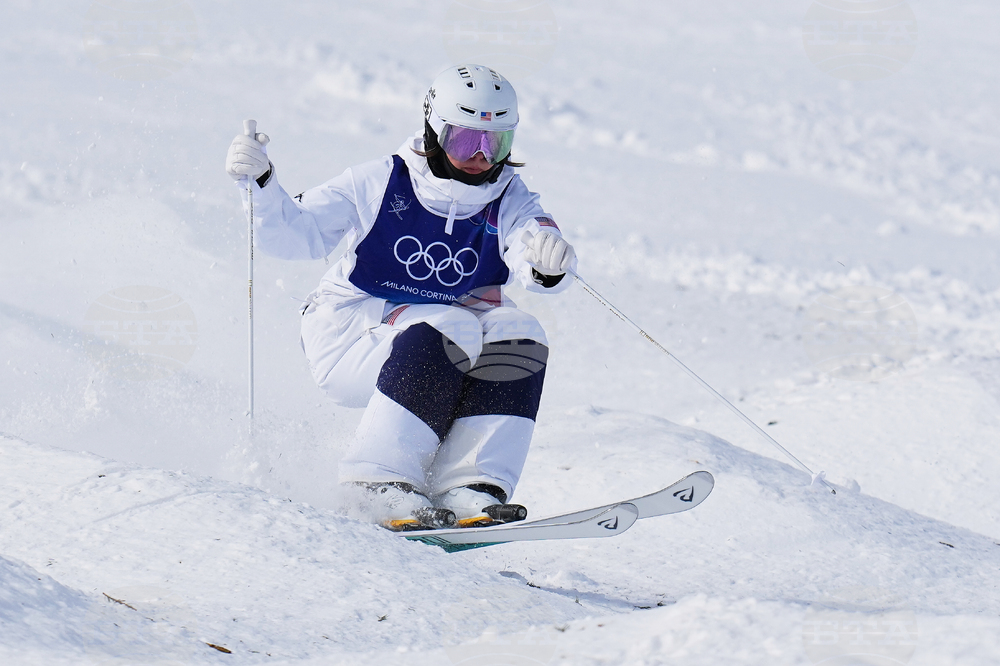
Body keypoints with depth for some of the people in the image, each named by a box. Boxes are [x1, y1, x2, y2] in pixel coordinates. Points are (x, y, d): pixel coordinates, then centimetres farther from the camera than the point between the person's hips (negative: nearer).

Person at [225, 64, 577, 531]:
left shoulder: (507, 203, -3)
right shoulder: (381, 185, -8)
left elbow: (533, 265, -24)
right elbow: (293, 234, -9)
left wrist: (547, 260, -48)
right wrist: (258, 183, -27)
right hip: (344, 336, -4)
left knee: (517, 335, -23)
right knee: (450, 329, -31)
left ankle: (468, 488, -28)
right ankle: (378, 480, -32)